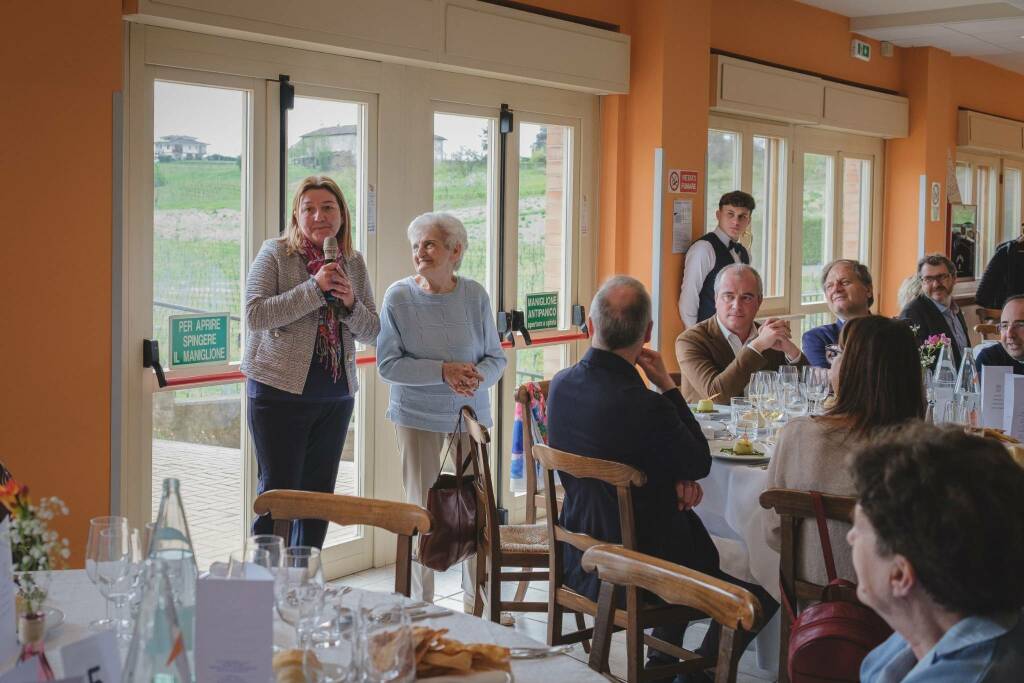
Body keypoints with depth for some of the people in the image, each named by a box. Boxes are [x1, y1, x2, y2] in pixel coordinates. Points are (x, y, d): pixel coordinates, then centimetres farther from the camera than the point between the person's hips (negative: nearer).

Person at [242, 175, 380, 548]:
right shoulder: (275, 253, -4)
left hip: (336, 395, 5)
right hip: (280, 391, -5)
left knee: (319, 496, 11)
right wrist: (315, 288, -22)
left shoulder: (354, 263, 10)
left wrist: (350, 302, -11)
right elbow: (255, 314, -18)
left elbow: (372, 332, 9)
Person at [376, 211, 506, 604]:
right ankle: (422, 600, 18)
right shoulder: (399, 297, -10)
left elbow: (496, 357, 2)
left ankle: (477, 597, 25)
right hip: (417, 415, -2)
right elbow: (388, 365, -12)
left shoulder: (475, 295, -5)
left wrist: (478, 377, -21)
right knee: (421, 508, 5)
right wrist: (443, 371, -23)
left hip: (469, 412, 2)